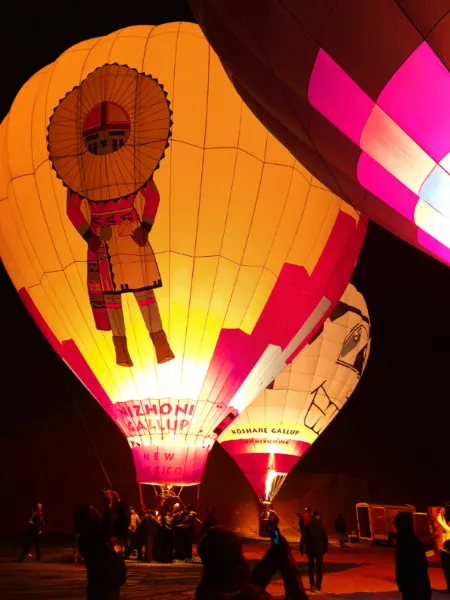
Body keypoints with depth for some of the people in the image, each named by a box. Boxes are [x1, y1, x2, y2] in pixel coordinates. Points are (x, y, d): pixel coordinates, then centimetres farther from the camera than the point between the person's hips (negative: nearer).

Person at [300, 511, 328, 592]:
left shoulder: (308, 526, -6)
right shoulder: (322, 527, -6)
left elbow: (303, 538, -9)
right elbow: (325, 539, -5)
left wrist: (302, 549, -3)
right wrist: (325, 549, 4)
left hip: (310, 549, 0)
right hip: (320, 549, 0)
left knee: (311, 567, 14)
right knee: (319, 567, 12)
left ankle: (312, 585, 7)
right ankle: (318, 586, 9)